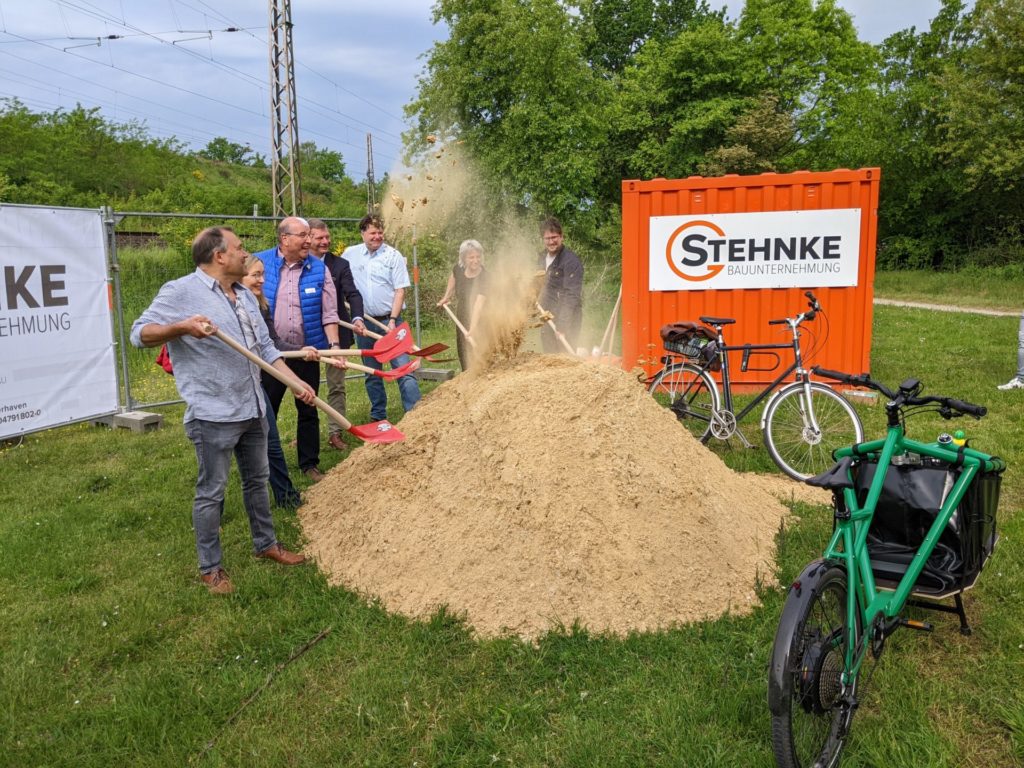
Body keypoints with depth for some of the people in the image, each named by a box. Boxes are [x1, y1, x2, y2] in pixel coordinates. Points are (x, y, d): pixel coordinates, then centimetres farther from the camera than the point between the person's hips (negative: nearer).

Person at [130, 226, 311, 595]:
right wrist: (181, 327, -33)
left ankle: (265, 543, 37)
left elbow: (265, 347, 16)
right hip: (212, 415, -8)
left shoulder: (245, 295, 12)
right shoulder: (181, 292, -12)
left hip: (252, 409, 8)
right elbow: (140, 333, -15)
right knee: (211, 492, 4)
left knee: (257, 480, 20)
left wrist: (296, 383, 10)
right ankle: (211, 567, 19)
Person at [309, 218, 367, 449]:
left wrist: (357, 318, -29)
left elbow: (352, 294, -12)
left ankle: (335, 432, 16)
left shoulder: (340, 265, -3)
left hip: (335, 334, -1)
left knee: (336, 385, 7)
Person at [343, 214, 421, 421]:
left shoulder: (393, 256, -3)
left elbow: (400, 291, -6)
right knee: (372, 373, 13)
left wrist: (392, 320, -15)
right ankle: (378, 416, 24)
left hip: (389, 320, -3)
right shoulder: (350, 254, 5)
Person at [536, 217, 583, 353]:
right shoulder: (542, 258, 11)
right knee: (549, 356, 14)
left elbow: (571, 296, -22)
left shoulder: (571, 261, -15)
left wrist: (562, 326, -28)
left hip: (566, 318, -8)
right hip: (547, 319, 8)